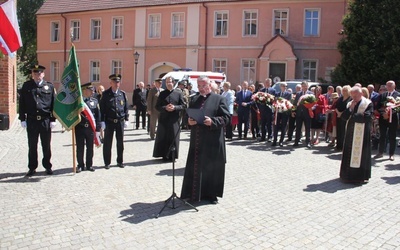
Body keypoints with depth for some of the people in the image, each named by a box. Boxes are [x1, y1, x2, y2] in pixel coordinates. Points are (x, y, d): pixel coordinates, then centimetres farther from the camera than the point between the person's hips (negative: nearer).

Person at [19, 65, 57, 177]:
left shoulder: (49, 86, 5)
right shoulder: (26, 86, 6)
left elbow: (54, 103, 4)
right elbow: (22, 103, 6)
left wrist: (53, 119, -1)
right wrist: (22, 119, 0)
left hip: (45, 120, 0)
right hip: (31, 120, 1)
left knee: (46, 145, 8)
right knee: (32, 146, 8)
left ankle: (47, 166, 20)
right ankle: (32, 168, 18)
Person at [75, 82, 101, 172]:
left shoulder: (94, 101, 5)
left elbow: (98, 115, 4)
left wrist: (98, 128, 0)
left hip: (90, 128, 2)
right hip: (79, 128, -2)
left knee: (90, 148, 9)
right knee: (80, 148, 7)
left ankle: (89, 165, 22)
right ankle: (80, 165, 19)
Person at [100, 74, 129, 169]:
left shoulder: (122, 94, 6)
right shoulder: (105, 94, -2)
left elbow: (126, 107, 9)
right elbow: (102, 108, -3)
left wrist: (126, 120, 4)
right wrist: (102, 121, -8)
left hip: (120, 121, 2)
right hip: (109, 122, -2)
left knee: (120, 142, 9)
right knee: (107, 143, 4)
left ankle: (120, 161, 21)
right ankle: (107, 163, 14)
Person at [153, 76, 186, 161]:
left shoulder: (179, 93, 3)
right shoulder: (162, 93, 7)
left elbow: (183, 105, 1)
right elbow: (157, 106, 3)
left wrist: (175, 107, -16)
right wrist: (165, 108, -15)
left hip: (174, 119, -1)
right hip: (163, 119, 1)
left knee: (173, 138, 2)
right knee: (163, 138, 3)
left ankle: (172, 156, 13)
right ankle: (165, 155, 12)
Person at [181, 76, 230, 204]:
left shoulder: (219, 99, -1)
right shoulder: (194, 99, 15)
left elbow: (226, 117, -7)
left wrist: (213, 121, -22)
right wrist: (189, 120, -5)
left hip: (212, 141, -4)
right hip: (196, 140, 4)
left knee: (212, 168, 6)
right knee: (195, 167, 7)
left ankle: (211, 194, 19)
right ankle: (194, 193, 19)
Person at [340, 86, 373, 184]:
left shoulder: (368, 104, -7)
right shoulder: (350, 104, 11)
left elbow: (366, 117, -20)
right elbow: (343, 117, 3)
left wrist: (352, 115, -9)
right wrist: (350, 108, -10)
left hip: (362, 134, -6)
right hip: (350, 132, 6)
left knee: (360, 154, 0)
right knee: (349, 153, 9)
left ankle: (361, 176, 10)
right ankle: (348, 174, 19)